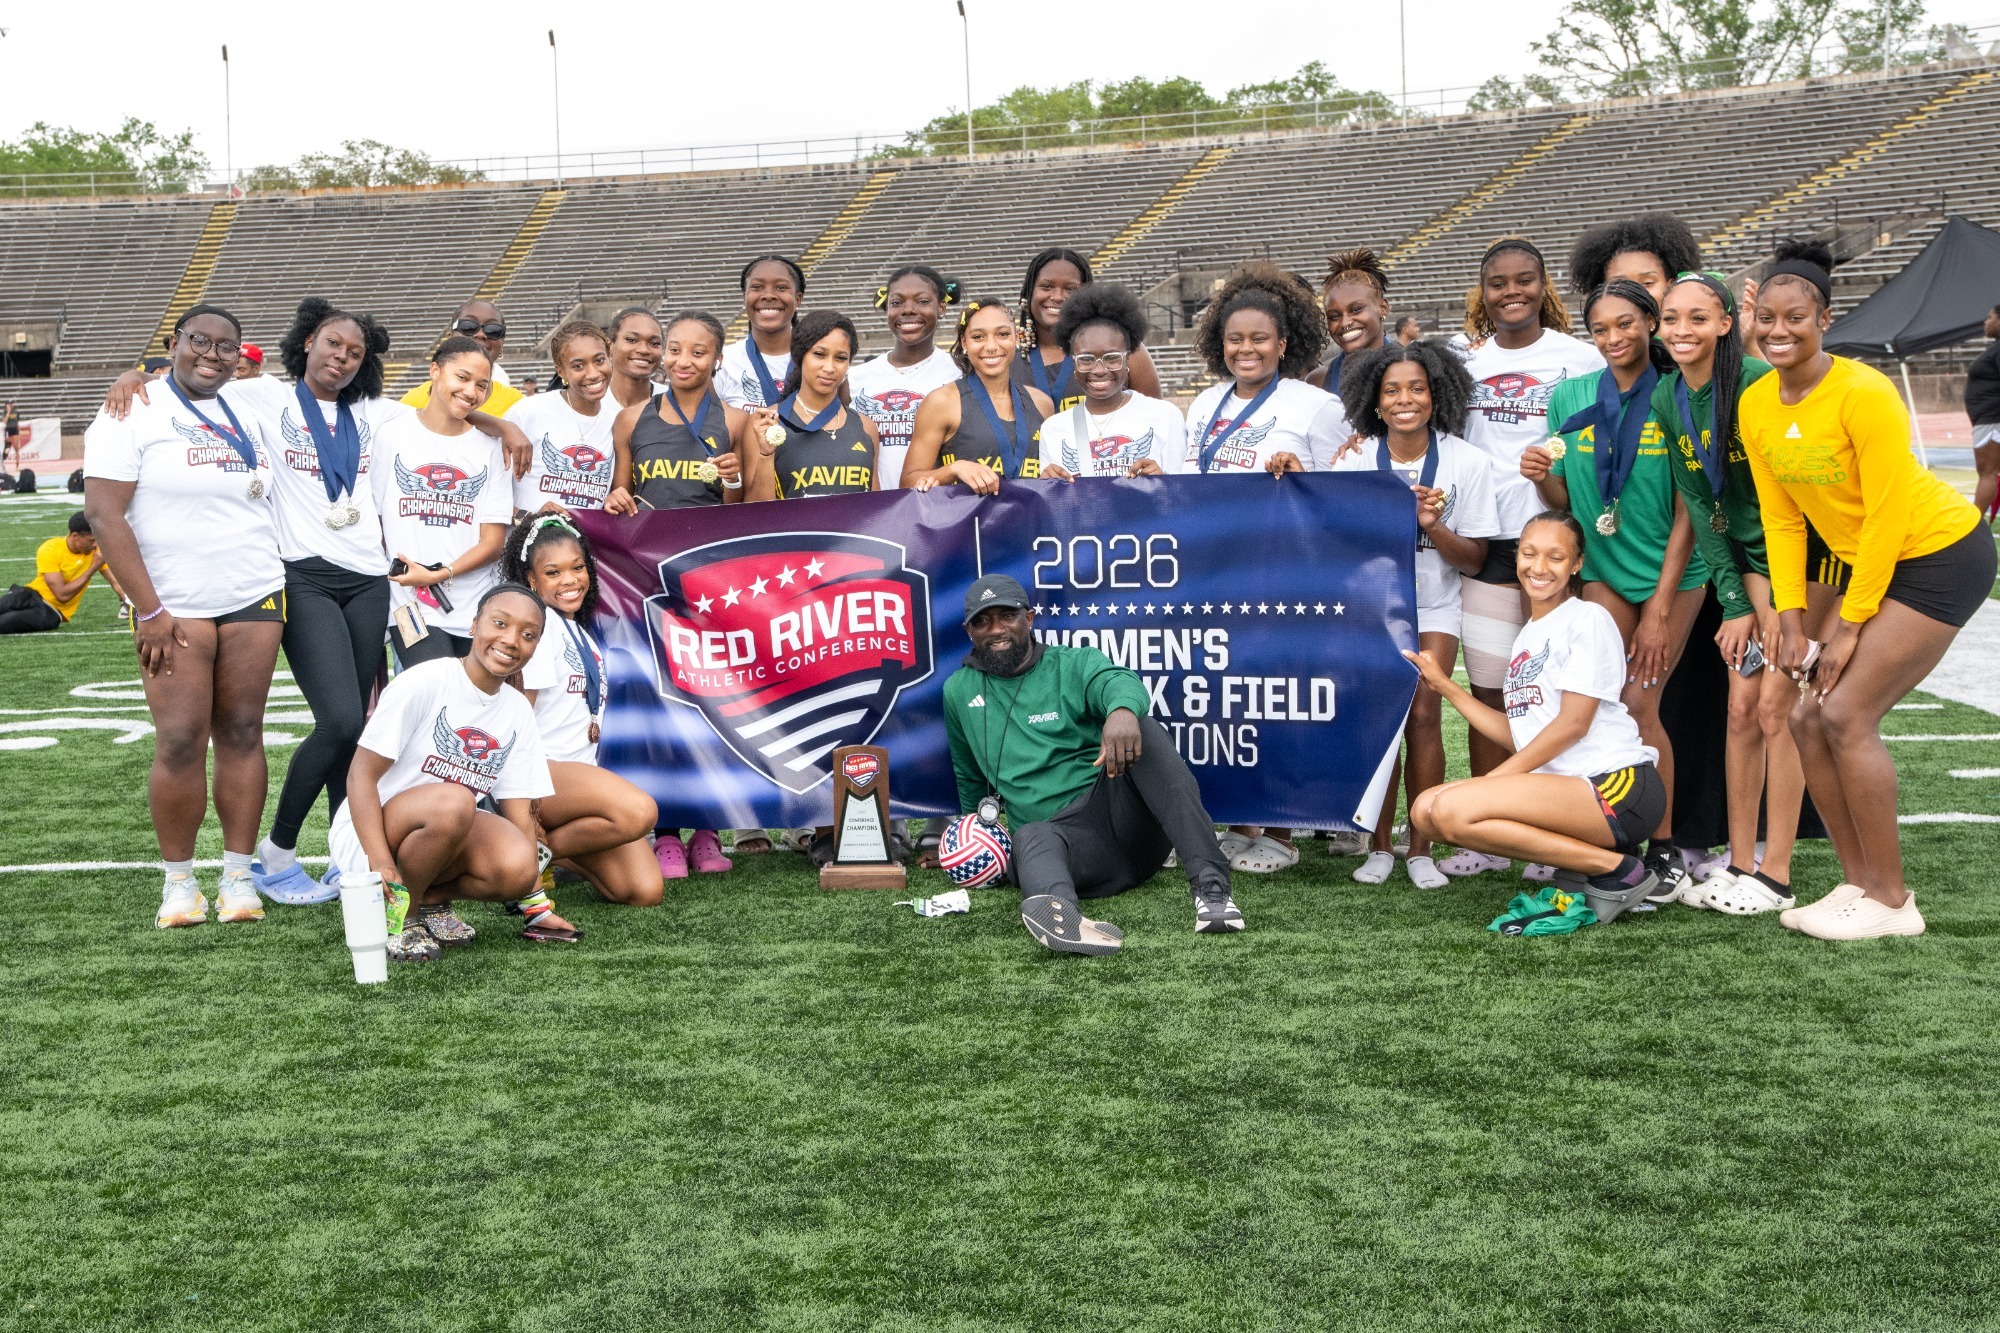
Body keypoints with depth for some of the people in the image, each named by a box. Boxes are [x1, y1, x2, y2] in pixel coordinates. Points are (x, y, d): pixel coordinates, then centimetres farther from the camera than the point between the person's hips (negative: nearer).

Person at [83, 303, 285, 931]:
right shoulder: (134, 413, -3)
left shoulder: (247, 413, 13)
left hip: (255, 599, 4)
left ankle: (238, 877, 7)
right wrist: (148, 610, -14)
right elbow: (103, 513, -10)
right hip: (174, 607, -4)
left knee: (242, 733, 2)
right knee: (180, 741, -8)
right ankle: (178, 883, 4)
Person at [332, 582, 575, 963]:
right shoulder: (423, 683, -16)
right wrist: (382, 866, -29)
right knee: (452, 801, -37)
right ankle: (396, 914, -15)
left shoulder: (519, 713, 3)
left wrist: (536, 903, -4)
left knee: (516, 868, -27)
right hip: (367, 833, -5)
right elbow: (361, 775, -18)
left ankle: (431, 899, 2)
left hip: (450, 836, 5)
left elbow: (519, 811, 3)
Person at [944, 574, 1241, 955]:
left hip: (1119, 808, 0)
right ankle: (1055, 906, -75)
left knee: (1144, 731, -29)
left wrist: (1122, 708, -42)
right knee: (1032, 837, -36)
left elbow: (1119, 681, -18)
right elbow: (969, 778, 33)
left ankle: (1209, 881, -40)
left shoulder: (1075, 664, 8)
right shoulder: (959, 692, 17)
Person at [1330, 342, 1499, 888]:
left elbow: (1474, 559, -5)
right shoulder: (1355, 459, -6)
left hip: (1434, 603, 0)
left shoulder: (1466, 462, -7)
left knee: (1423, 715, -13)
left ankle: (1420, 849, -4)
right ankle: (1379, 847, 0)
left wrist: (1434, 528, -23)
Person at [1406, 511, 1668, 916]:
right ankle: (1586, 862, -3)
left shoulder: (1588, 619, -2)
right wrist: (1446, 687, 14)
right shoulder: (1527, 636, 21)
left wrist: (1491, 780, -11)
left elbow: (1573, 723, -11)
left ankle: (1614, 867, -15)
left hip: (1617, 789, -8)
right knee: (1425, 811, -4)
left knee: (1452, 810, -24)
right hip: (1562, 788, 8)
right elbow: (1518, 736, 14)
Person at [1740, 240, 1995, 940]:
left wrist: (1850, 627, -16)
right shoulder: (1755, 406, -3)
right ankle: (1860, 882, 12)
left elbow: (1887, 518, -20)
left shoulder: (1863, 394, -24)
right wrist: (1791, 621, -4)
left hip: (1941, 555, -7)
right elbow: (1781, 519, 2)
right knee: (1810, 718, 0)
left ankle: (1891, 901, -4)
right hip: (1870, 562, 7)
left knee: (1846, 714, -14)